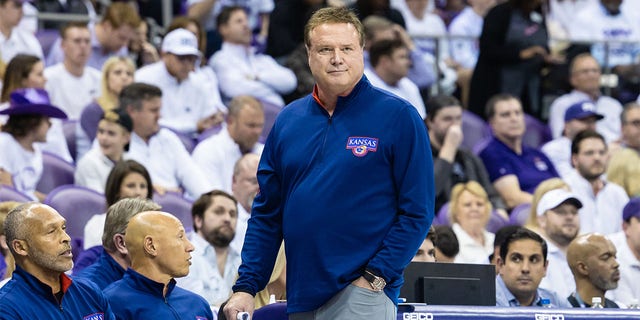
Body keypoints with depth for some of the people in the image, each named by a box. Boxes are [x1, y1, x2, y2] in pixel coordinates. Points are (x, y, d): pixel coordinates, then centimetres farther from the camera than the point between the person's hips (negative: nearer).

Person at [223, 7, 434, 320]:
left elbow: (417, 212, -6)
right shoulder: (288, 121, 11)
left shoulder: (399, 117, -3)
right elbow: (267, 213, 14)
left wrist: (375, 278, -14)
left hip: (364, 295, -5)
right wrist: (245, 287, 5)